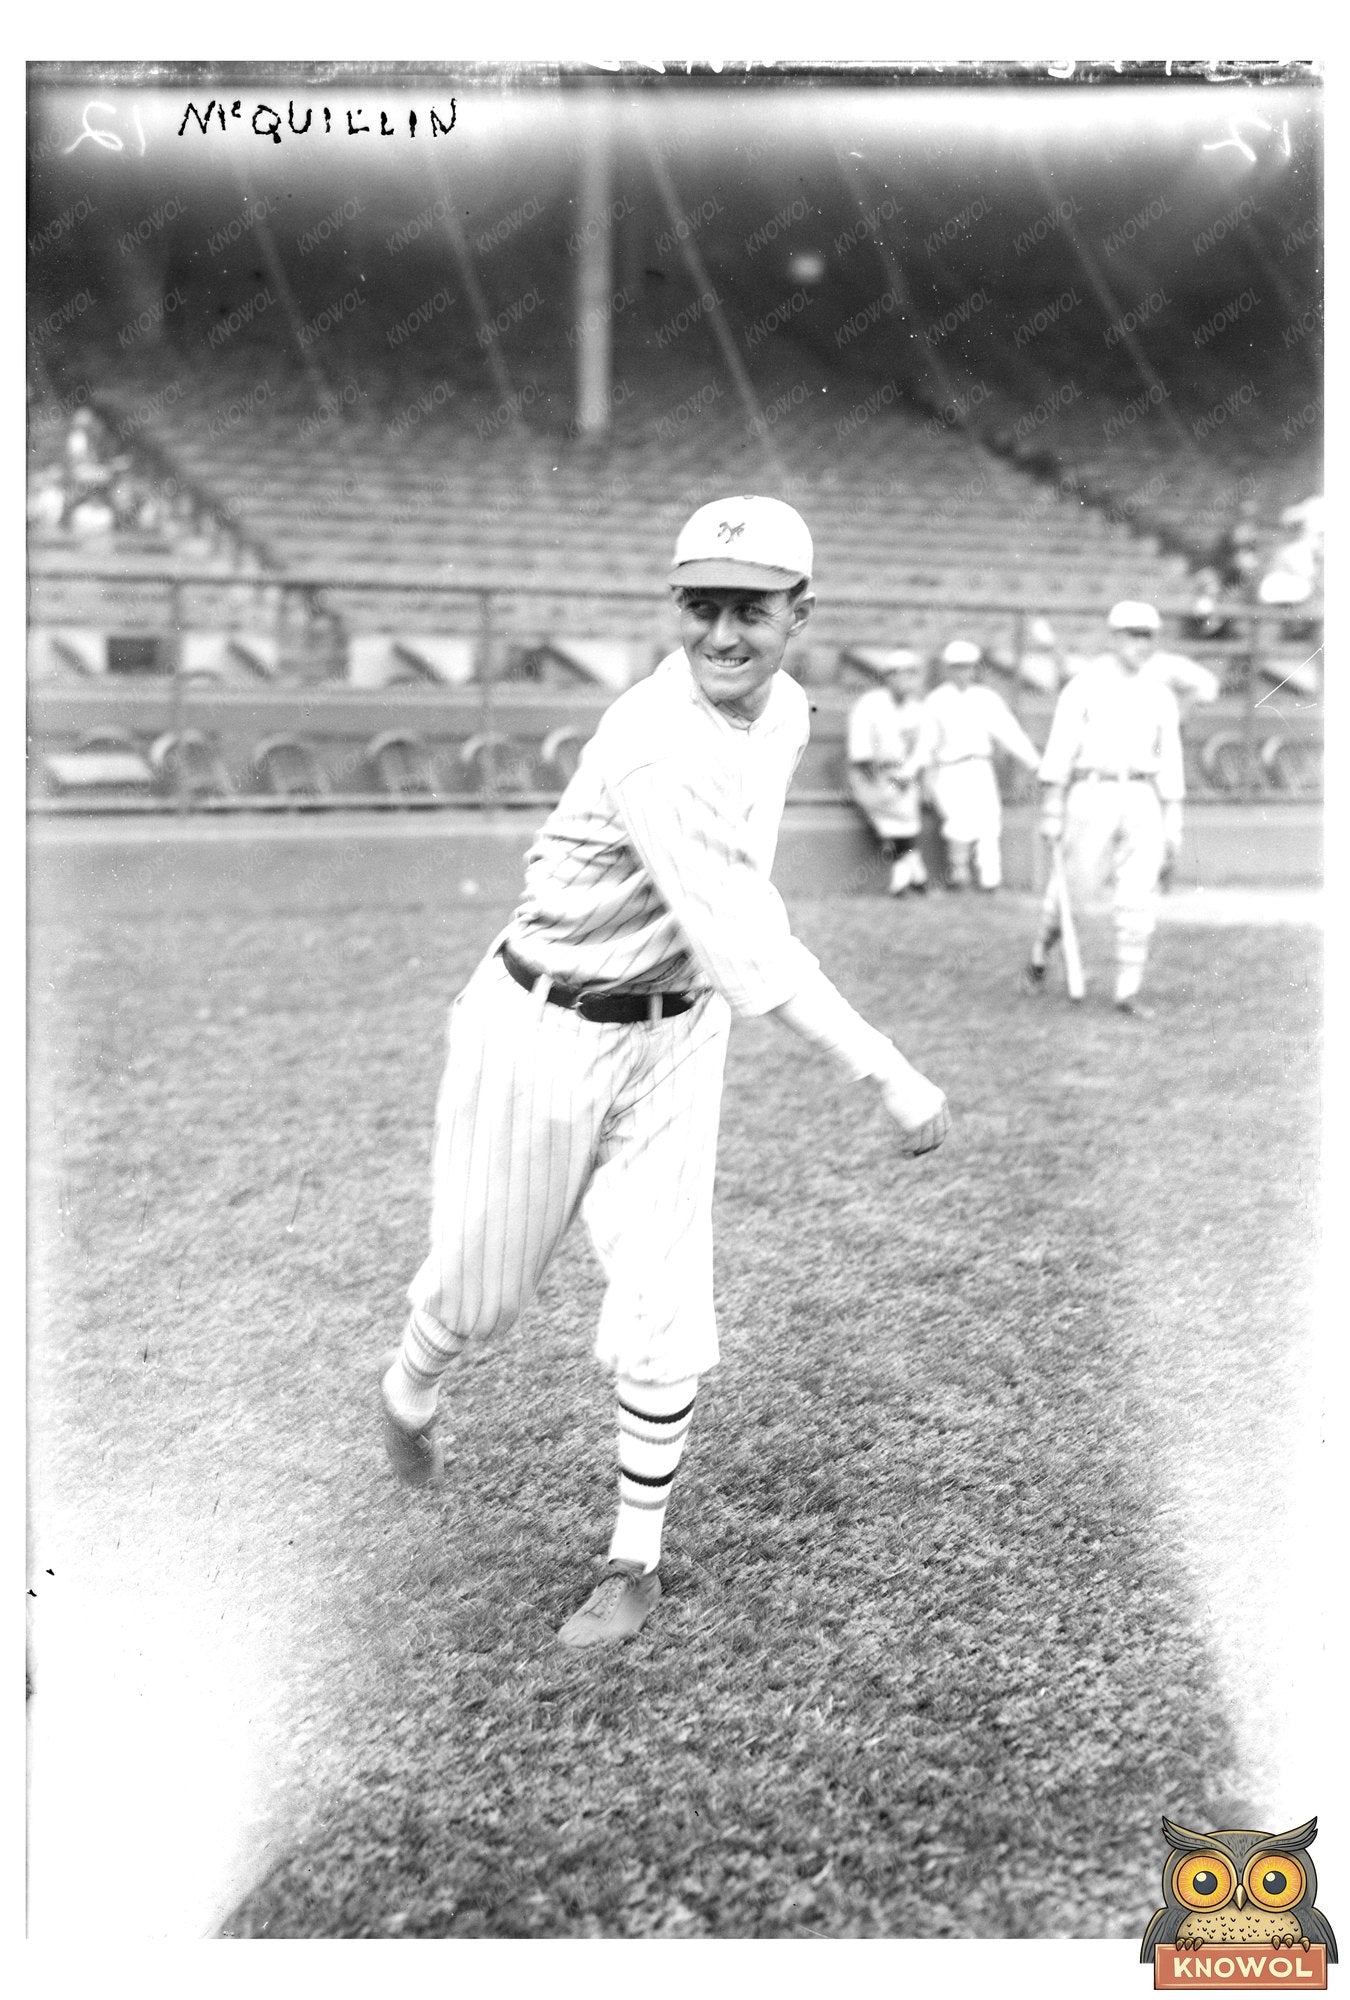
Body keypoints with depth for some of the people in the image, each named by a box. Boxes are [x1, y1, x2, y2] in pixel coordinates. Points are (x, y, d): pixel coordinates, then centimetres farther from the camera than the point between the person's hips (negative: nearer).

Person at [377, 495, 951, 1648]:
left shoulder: (787, 711, -2)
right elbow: (745, 946, -38)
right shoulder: (659, 745, -29)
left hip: (677, 1038, 6)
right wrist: (890, 1075, -42)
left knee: (663, 1322, -1)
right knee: (485, 1290, 11)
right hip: (546, 1032, -5)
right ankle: (408, 1391, 47)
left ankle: (637, 1561, 20)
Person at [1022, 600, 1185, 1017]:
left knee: (1138, 897, -6)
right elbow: (1059, 751, -5)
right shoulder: (1084, 686, -2)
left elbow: (1169, 761, 13)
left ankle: (1128, 991, 0)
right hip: (1093, 795, -3)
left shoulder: (1160, 695, 10)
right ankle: (1040, 952, 32)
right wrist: (1051, 814, -10)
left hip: (1141, 803, 3)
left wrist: (1173, 824, 9)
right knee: (1078, 889, 3)